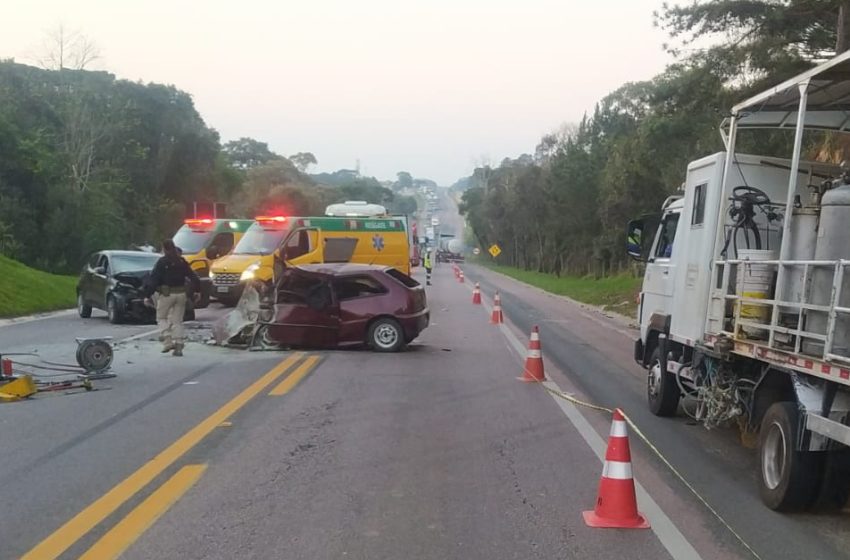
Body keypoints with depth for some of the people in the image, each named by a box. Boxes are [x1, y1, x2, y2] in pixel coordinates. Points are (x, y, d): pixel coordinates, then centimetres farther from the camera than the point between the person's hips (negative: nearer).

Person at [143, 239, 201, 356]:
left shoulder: (162, 262, -7)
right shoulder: (182, 261, 7)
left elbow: (153, 280, -11)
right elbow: (193, 276, 7)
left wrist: (147, 295, -10)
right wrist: (197, 291, 13)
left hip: (166, 294, -4)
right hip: (181, 294, 4)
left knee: (161, 317, 12)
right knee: (177, 320, 10)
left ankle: (168, 342, -5)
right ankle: (178, 346, 3)